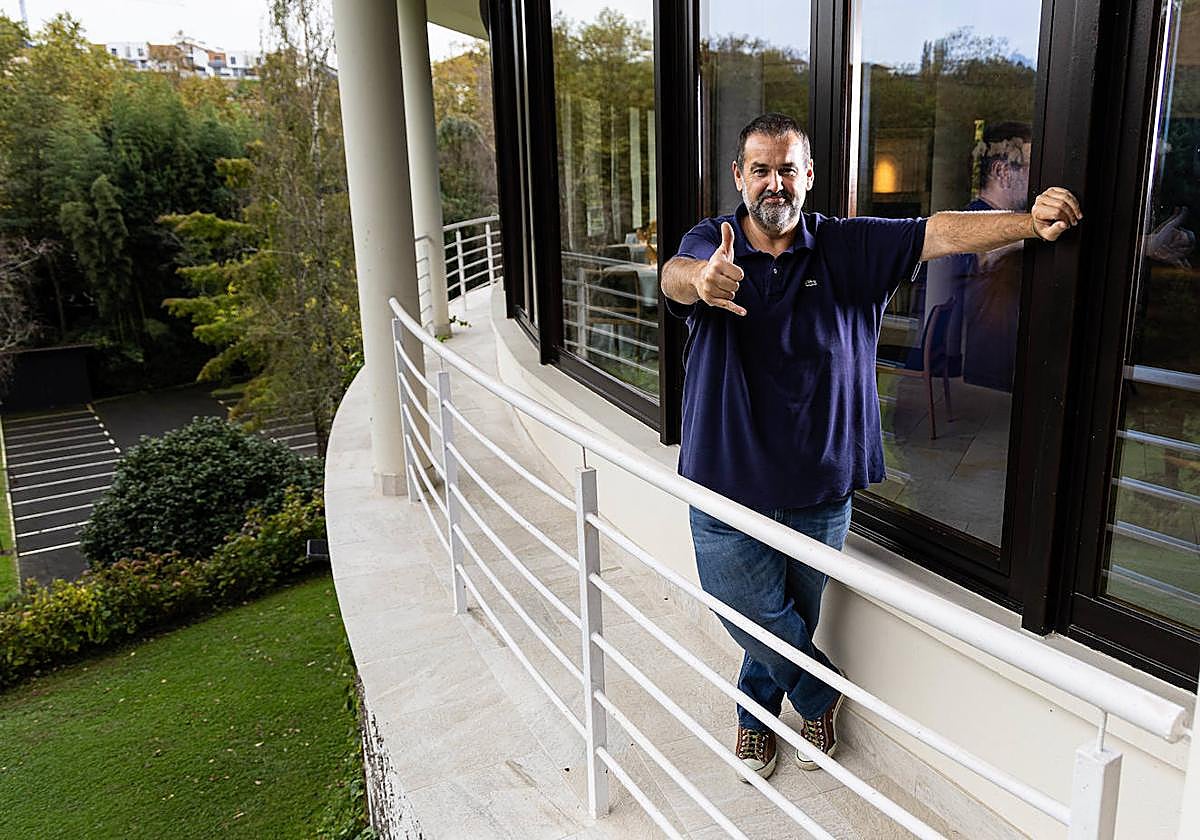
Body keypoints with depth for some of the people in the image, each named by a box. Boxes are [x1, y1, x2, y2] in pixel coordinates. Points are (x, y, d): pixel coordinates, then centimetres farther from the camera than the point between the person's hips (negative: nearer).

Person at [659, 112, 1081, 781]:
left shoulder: (849, 248, 0)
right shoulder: (712, 243, -7)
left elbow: (941, 232, -9)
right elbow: (675, 274, -29)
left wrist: (1030, 223, -25)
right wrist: (700, 279, -53)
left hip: (819, 488, 2)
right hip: (729, 483, -1)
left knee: (792, 618, 19)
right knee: (758, 614, 9)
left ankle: (757, 714, 48)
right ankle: (819, 697, 41)